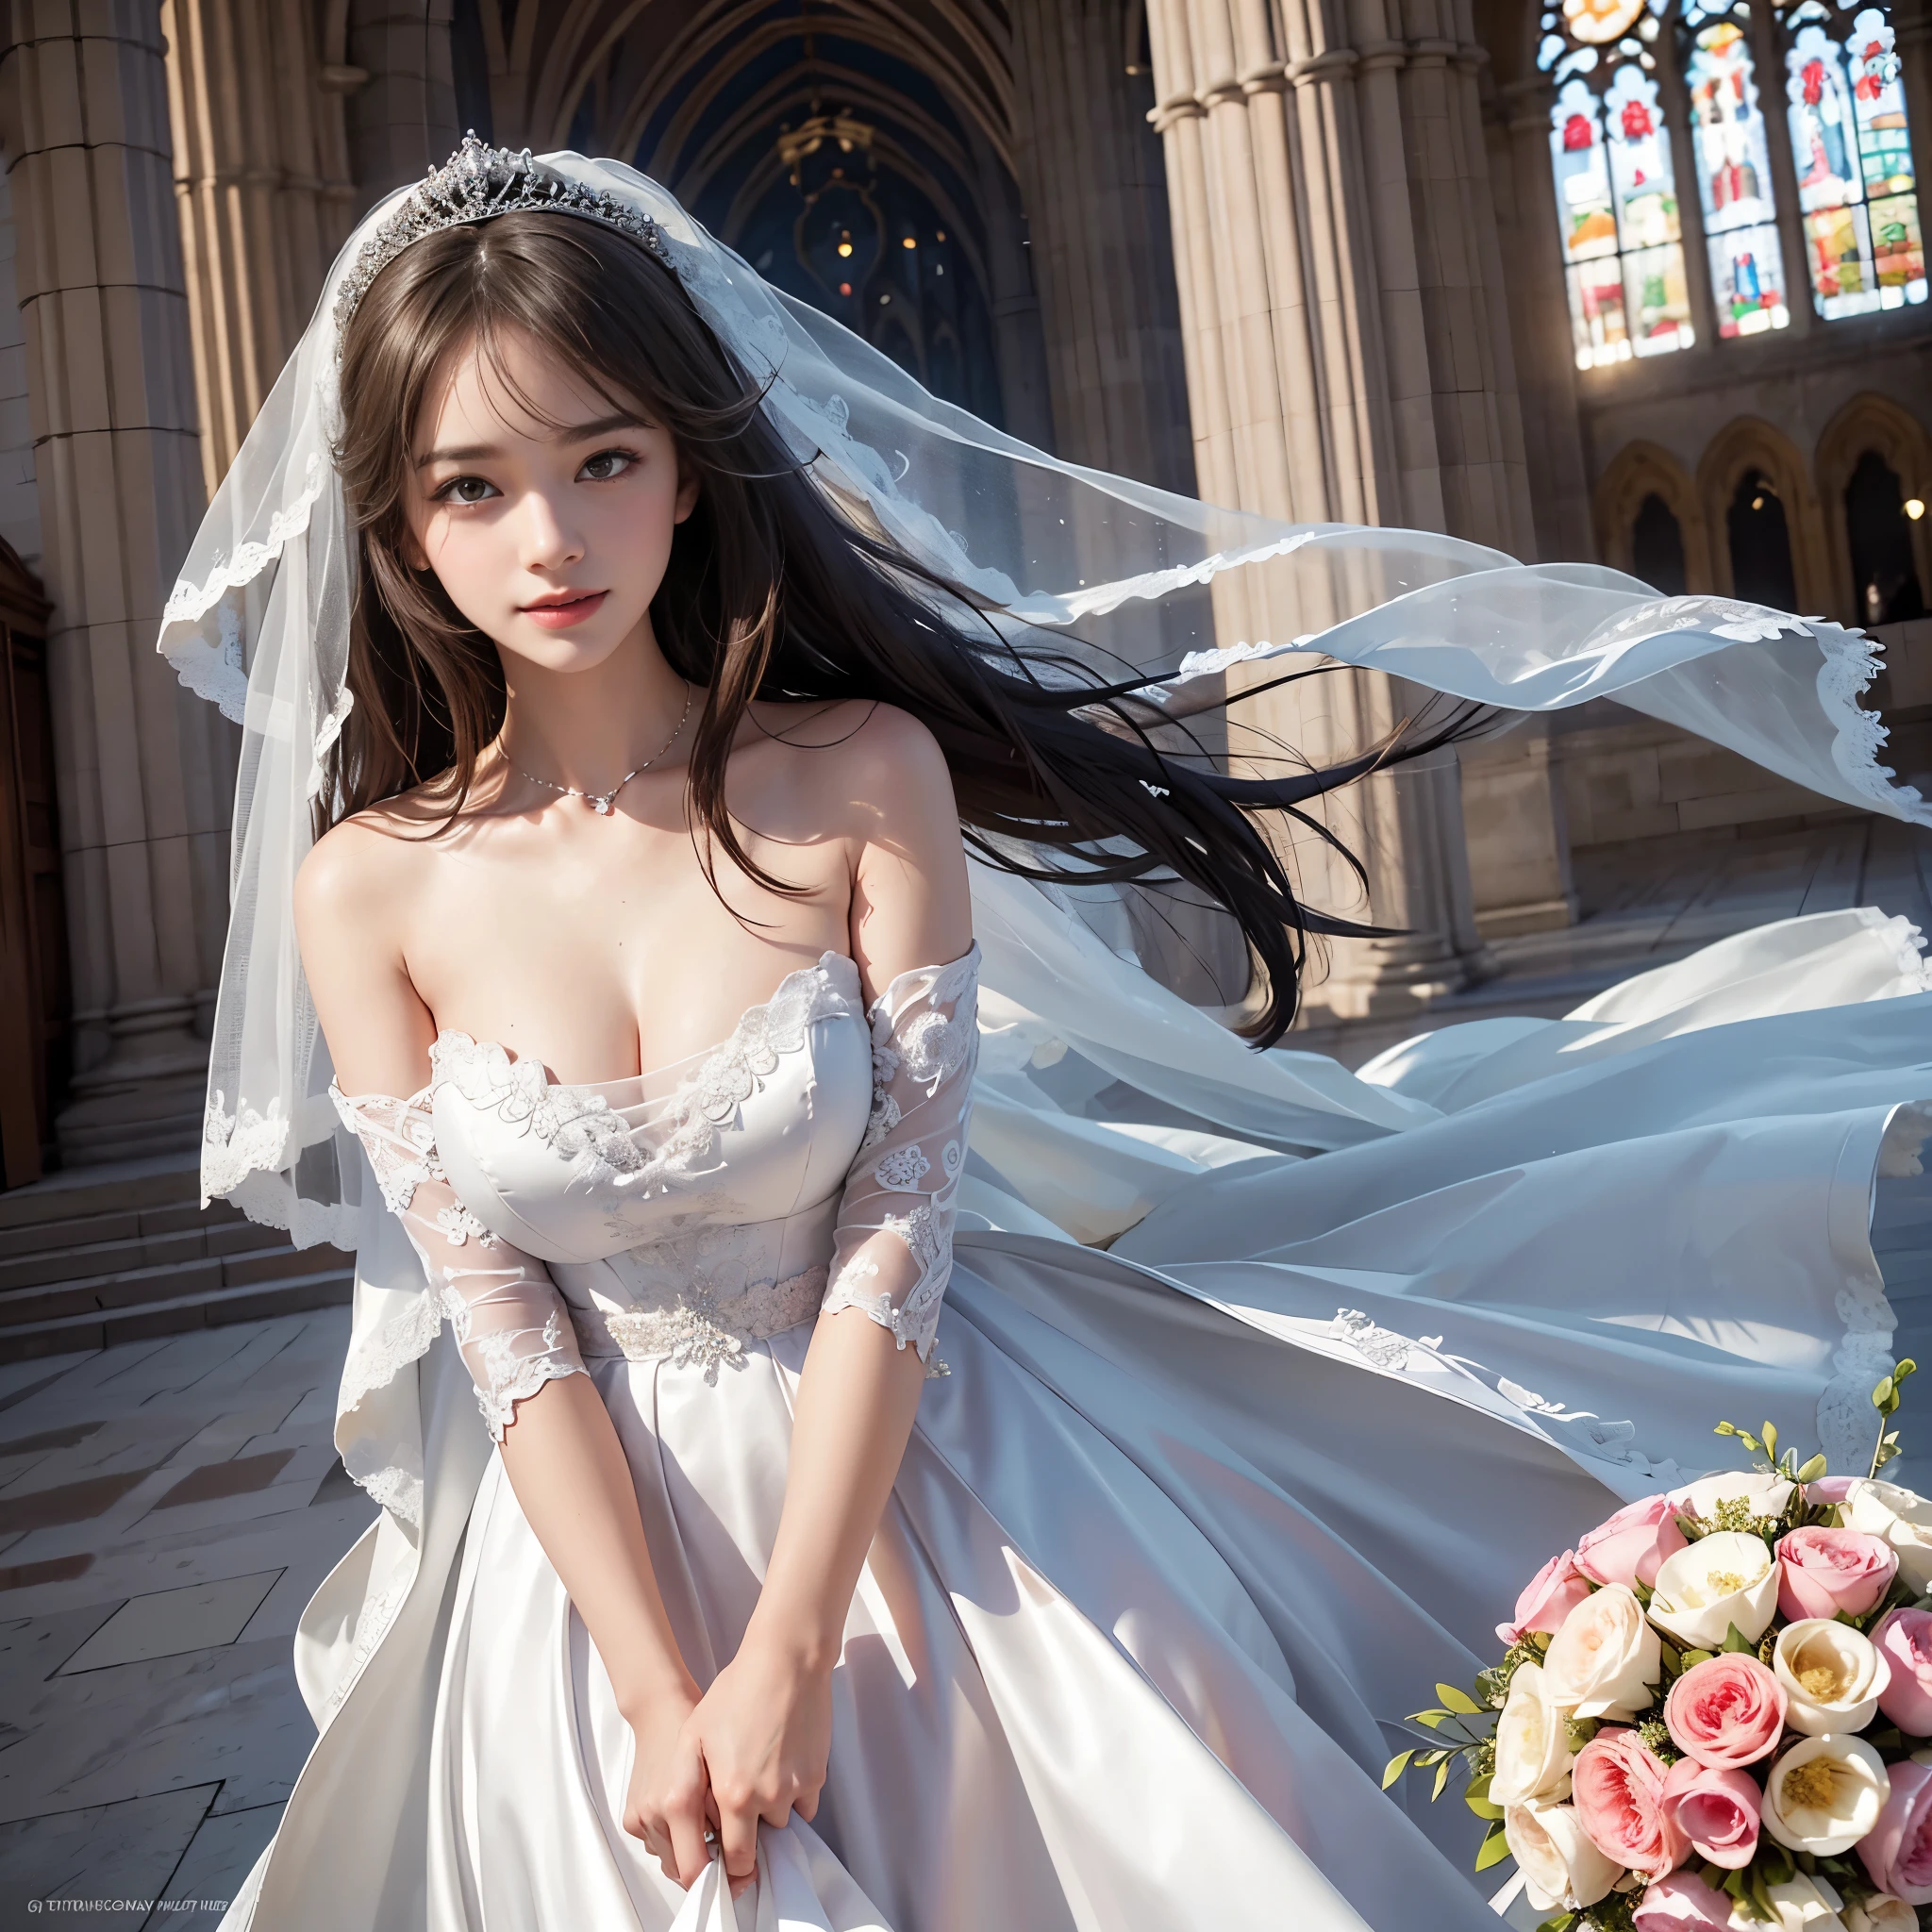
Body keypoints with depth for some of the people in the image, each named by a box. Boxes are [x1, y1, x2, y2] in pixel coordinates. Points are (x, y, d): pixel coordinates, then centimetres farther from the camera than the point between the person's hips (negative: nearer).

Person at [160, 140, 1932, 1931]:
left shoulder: (867, 779, -17)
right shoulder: (363, 890, -11)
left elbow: (893, 1244, -16)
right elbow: (506, 1332, -9)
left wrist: (788, 1664, -16)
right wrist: (657, 1694, -12)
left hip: (912, 1469, -1)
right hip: (601, 1526, 2)